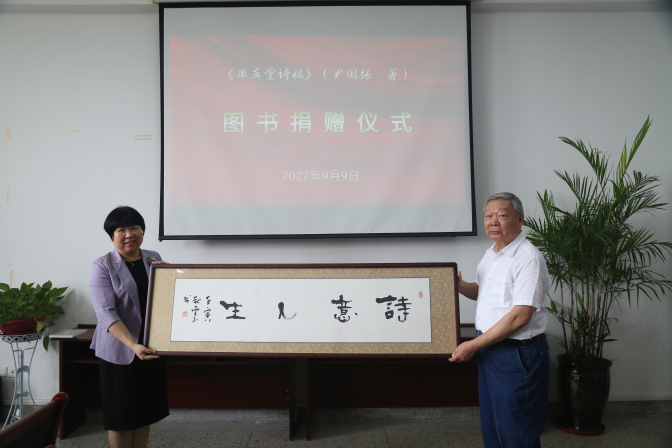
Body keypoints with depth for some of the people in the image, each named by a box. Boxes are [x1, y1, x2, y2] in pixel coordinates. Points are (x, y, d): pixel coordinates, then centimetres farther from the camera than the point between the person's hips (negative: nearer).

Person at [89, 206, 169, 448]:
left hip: (151, 347, 4)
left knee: (145, 409, 13)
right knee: (121, 412, 5)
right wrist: (133, 345, -32)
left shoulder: (153, 258, 4)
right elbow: (106, 313, -20)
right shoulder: (102, 266, -10)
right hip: (119, 350, -4)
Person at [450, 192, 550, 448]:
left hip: (518, 356, -8)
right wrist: (461, 286, 1)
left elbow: (520, 316, -23)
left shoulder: (528, 258, -19)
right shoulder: (490, 254, 10)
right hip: (489, 351, 9)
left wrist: (473, 345, -18)